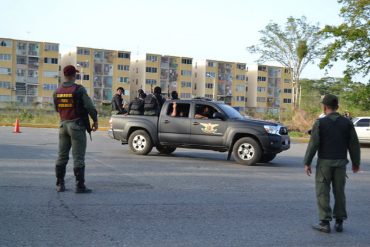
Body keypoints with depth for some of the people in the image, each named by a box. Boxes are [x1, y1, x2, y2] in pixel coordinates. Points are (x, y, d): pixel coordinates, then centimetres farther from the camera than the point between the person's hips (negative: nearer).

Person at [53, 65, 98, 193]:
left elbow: (57, 109, 12)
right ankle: (80, 186, -1)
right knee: (78, 157, -3)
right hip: (77, 125, -6)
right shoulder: (79, 89, -13)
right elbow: (89, 106, -14)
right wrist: (95, 120, -1)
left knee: (62, 156, 12)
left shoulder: (57, 91, 5)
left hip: (63, 125, 6)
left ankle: (60, 184, 16)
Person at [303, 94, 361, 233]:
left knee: (323, 193, 3)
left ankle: (325, 223, 4)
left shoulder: (320, 123, -8)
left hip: (324, 162, -3)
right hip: (340, 163, 3)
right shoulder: (347, 123, 2)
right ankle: (339, 222, 16)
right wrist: (356, 163, 15)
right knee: (339, 192, 13)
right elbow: (354, 144, 4)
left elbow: (313, 144, -11)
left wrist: (307, 163, -5)